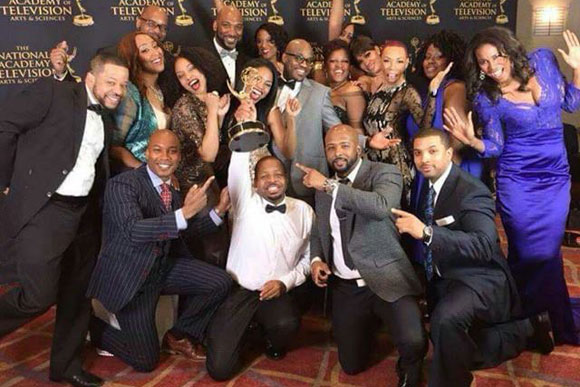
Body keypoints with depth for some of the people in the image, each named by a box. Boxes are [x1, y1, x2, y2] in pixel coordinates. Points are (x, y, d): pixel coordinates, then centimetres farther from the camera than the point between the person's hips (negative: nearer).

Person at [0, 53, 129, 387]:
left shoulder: (105, 123, 16)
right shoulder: (53, 92, -5)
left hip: (85, 215, 7)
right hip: (43, 210, -7)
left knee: (78, 295, 14)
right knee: (40, 295, -9)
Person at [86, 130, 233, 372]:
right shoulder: (122, 184, -19)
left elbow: (193, 227, 12)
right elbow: (132, 231, -33)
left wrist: (219, 210, -8)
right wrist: (185, 212, -44)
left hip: (164, 266, 6)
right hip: (129, 275, -6)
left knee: (220, 282, -10)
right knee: (146, 361, -4)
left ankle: (179, 336, 13)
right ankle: (96, 327, 23)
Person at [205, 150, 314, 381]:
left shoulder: (303, 210, 5)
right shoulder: (246, 202, -1)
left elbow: (309, 256, 9)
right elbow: (238, 166, -16)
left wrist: (286, 282, -6)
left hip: (279, 292, 1)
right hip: (240, 291, -1)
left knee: (286, 325, -33)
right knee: (220, 369, -11)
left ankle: (274, 343, 7)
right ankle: (245, 329, 23)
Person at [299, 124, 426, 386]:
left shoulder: (384, 173, -6)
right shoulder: (323, 187, 12)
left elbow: (381, 206, -28)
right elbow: (318, 230, 22)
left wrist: (329, 186, -25)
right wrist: (316, 259, 2)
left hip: (385, 279, -5)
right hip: (345, 287, 5)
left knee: (412, 342, -28)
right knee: (352, 365, 11)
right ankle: (370, 323, 41)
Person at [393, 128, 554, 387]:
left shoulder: (472, 192, -21)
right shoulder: (428, 187, 4)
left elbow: (485, 245, -37)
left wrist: (426, 232, -44)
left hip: (475, 278, -9)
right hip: (442, 279, 9)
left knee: (445, 319, -39)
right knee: (469, 355, 16)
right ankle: (529, 327, 34)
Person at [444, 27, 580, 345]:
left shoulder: (542, 61, -2)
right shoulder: (486, 98, -9)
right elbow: (495, 146, -5)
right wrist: (472, 141, -24)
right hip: (517, 181, -3)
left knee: (548, 252, 10)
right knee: (532, 255, 3)